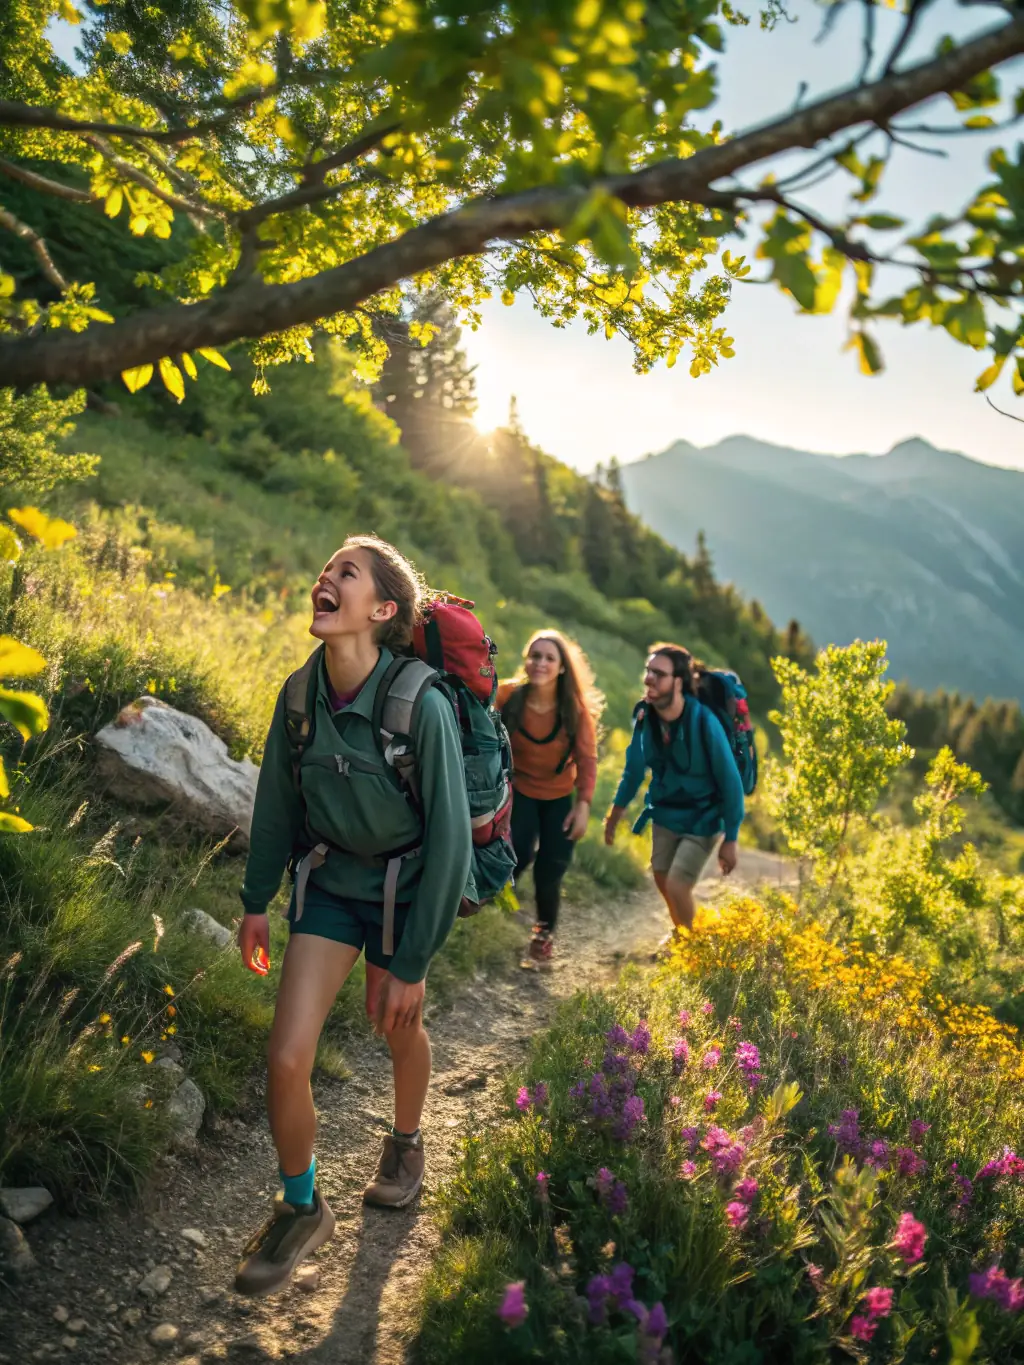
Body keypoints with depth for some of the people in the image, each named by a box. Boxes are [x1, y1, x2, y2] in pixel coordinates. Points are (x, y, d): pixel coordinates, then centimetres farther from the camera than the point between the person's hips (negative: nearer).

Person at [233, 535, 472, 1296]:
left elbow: (449, 841, -21)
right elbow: (278, 802, 3)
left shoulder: (422, 707, -27)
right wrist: (257, 900, 9)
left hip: (404, 892, -3)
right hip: (328, 881, 3)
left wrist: (413, 963, -16)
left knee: (399, 1028, 20)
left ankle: (406, 1142, 53)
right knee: (286, 1059, -4)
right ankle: (301, 1209, 24)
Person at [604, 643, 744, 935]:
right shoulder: (645, 715, -15)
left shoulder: (704, 722, -29)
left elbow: (730, 781, -20)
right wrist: (615, 813, 9)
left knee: (676, 887, -9)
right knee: (663, 881, 18)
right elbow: (635, 766, 2)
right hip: (665, 815, 5)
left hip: (702, 820, -5)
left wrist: (730, 840, -15)